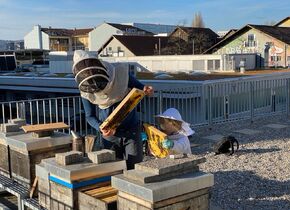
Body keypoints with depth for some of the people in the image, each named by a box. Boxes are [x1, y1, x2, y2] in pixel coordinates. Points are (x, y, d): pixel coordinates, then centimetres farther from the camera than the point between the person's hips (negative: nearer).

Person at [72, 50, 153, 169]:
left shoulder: (121, 73, -15)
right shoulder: (86, 91, -11)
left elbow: (138, 86, 2)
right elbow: (90, 116, -1)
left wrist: (146, 90, -21)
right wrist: (101, 128, -21)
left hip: (131, 130, -1)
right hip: (109, 134, 1)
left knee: (134, 168, -1)